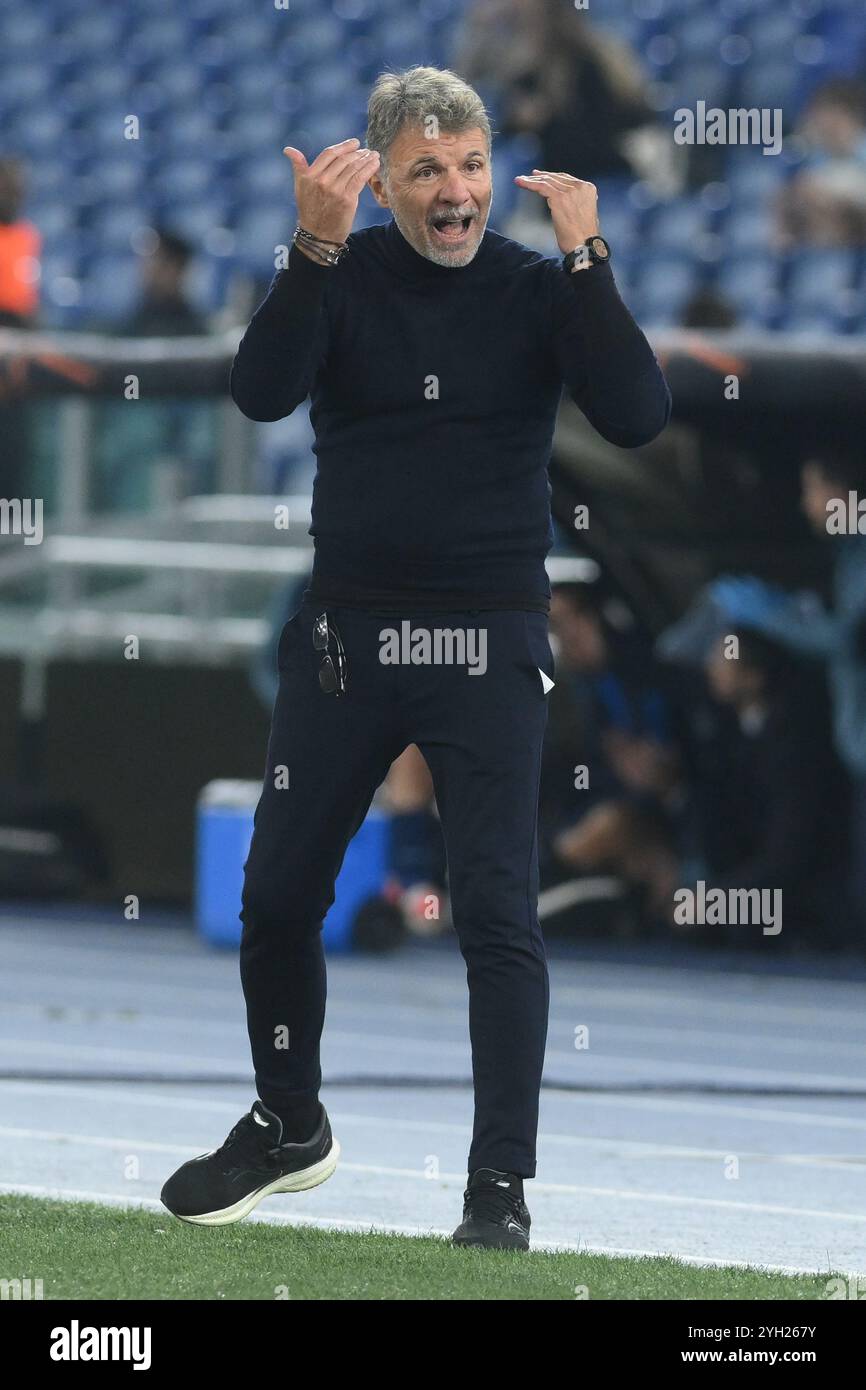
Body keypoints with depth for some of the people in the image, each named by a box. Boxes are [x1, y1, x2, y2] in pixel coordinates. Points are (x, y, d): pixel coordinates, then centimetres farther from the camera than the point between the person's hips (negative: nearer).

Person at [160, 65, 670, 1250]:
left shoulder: (537, 289, -2)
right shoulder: (341, 278, 0)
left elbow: (637, 417, -15)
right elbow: (262, 393, -18)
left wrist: (586, 260, -21)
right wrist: (317, 244, -28)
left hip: (487, 641, -2)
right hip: (345, 633, 2)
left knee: (498, 914, -9)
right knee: (278, 895, 10)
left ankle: (501, 1188, -4)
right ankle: (289, 1128, 32)